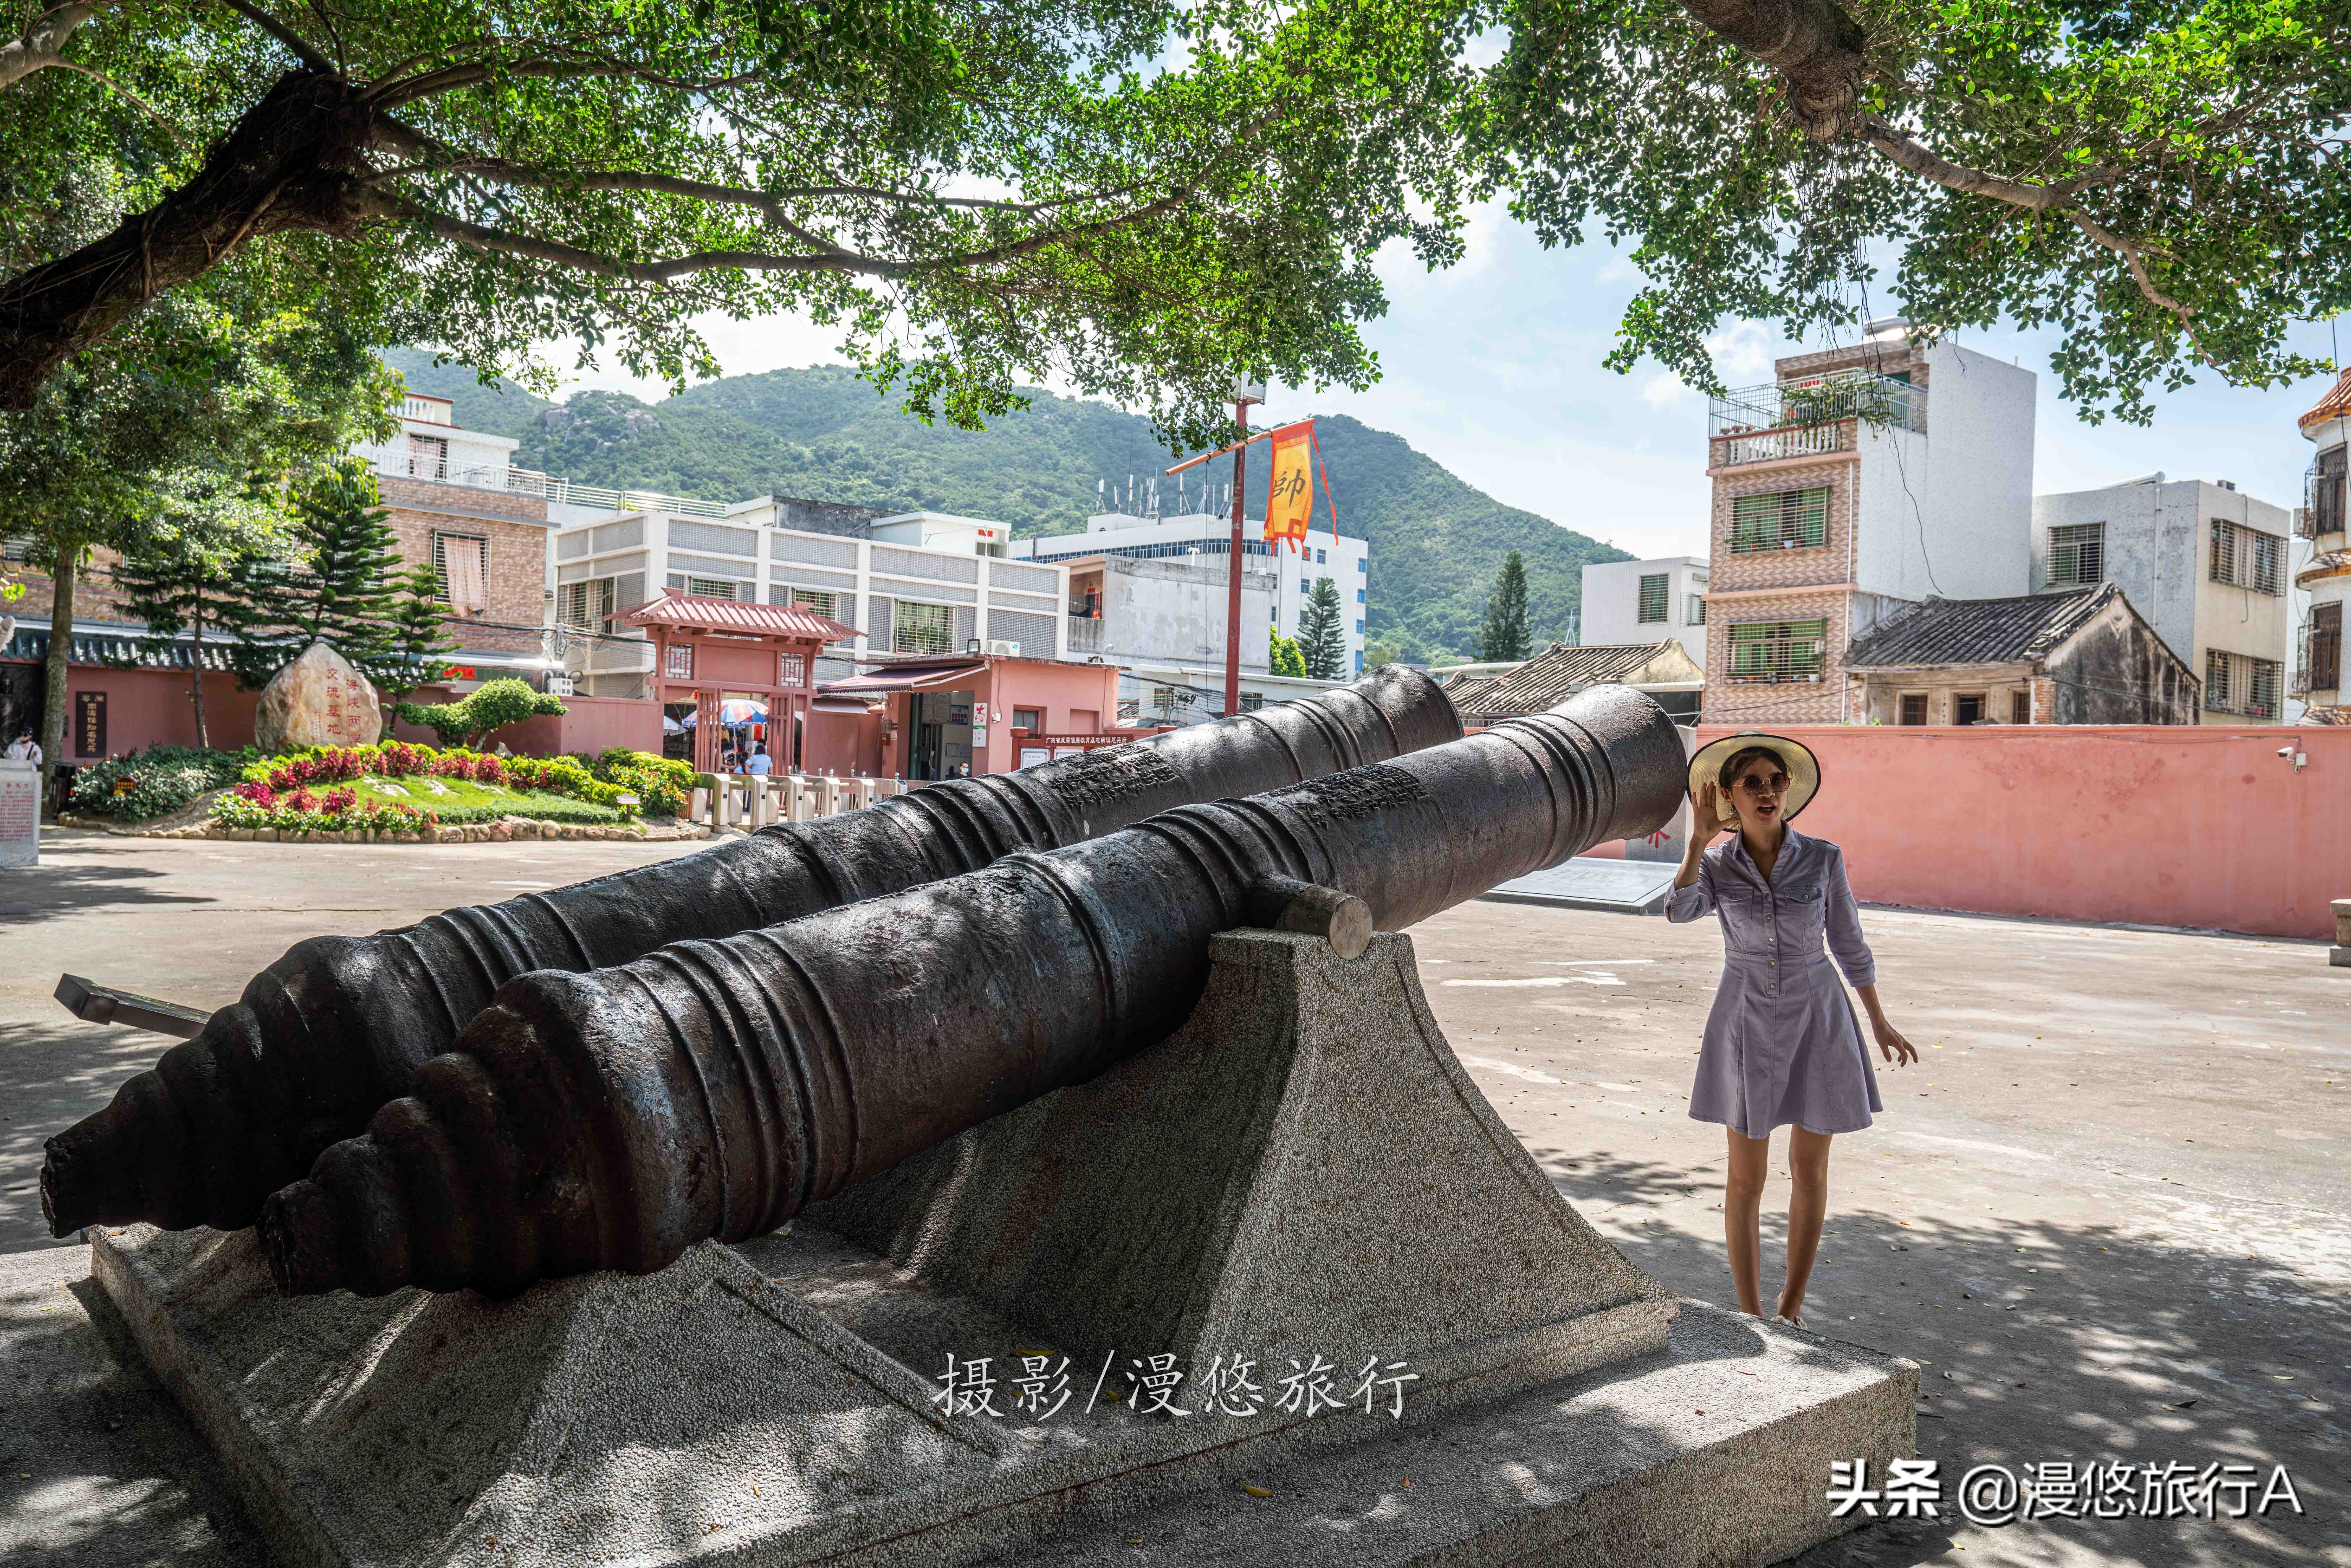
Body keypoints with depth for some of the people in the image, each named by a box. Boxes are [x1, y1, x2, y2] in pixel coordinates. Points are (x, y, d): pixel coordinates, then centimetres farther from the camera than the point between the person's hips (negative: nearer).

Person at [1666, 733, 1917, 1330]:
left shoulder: (1823, 858, -7)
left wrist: (1880, 1022, 10)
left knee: (1810, 1172, 9)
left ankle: (1792, 1307, 28)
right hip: (1747, 1026, 0)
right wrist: (1699, 839, -25)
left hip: (1817, 1022, 1)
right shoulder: (1715, 866, -7)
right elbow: (1680, 911, -29)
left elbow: (1848, 942, 4)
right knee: (1745, 1179, 4)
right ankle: (1751, 1318, 17)